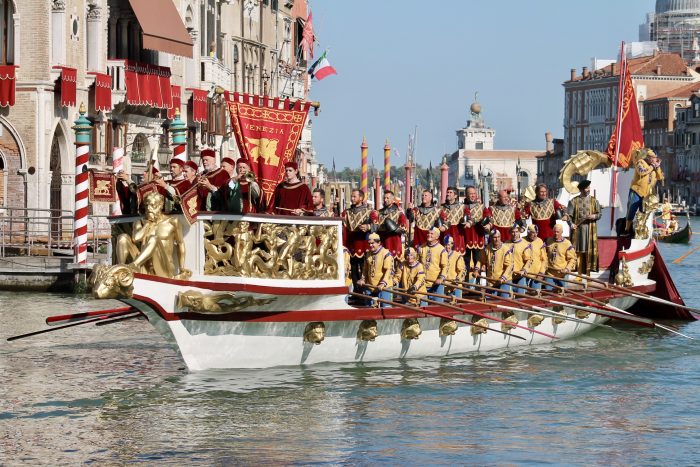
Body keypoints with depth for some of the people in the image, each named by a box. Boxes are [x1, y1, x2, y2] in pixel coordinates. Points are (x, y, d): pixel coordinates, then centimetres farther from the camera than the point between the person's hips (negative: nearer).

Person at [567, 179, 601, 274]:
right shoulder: (574, 201, 5)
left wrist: (594, 216, -14)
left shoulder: (594, 201, 9)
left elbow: (599, 214, 8)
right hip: (577, 230, -1)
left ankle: (587, 272, 3)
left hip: (590, 229, 1)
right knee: (578, 251, -1)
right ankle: (579, 273, 3)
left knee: (589, 251, -1)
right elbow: (568, 214, 2)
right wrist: (571, 223, -15)